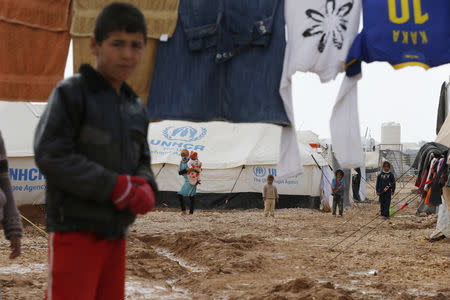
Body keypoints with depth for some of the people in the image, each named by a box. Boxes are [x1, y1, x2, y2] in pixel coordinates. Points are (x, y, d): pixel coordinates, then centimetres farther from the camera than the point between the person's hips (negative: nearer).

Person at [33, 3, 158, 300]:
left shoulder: (137, 108, 14)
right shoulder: (71, 93, -7)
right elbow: (50, 154, -15)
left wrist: (146, 190, -6)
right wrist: (113, 186, -18)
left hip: (116, 231, 7)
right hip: (75, 230, -7)